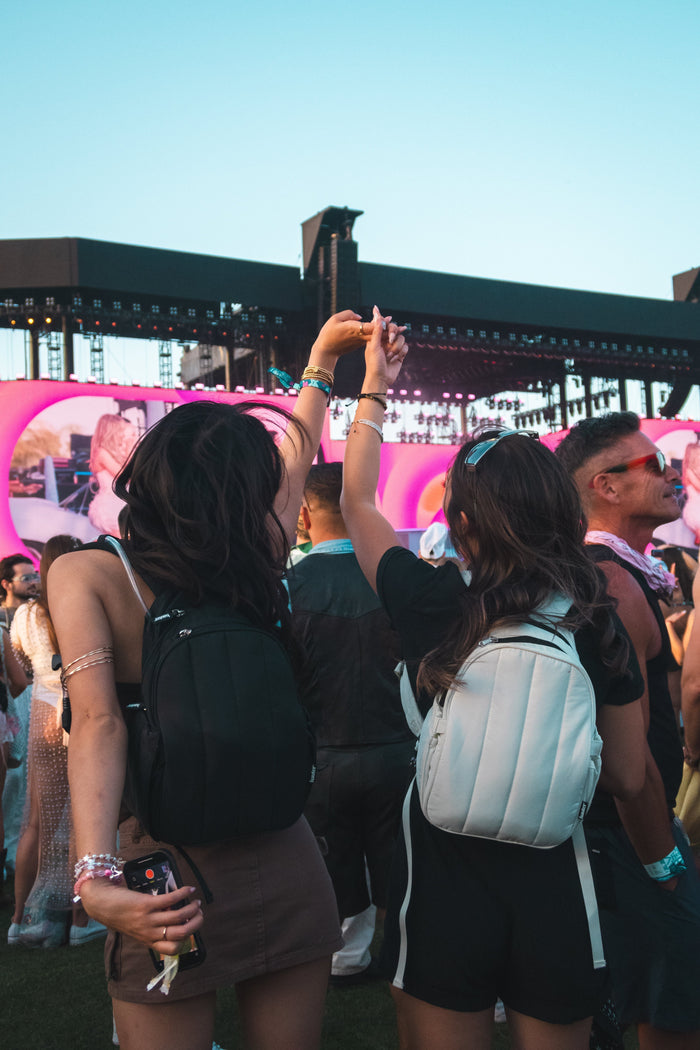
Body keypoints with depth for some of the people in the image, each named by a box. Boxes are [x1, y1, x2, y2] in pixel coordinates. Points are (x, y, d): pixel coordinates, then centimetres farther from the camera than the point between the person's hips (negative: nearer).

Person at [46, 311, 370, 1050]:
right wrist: (321, 363, 27)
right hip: (288, 871, 3)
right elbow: (298, 456, 13)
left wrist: (97, 878, -25)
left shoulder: (85, 575, -10)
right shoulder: (261, 573, -2)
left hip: (171, 880, -2)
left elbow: (97, 722, -21)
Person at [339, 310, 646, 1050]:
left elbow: (357, 502, 4)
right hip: (557, 897, 2)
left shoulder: (432, 606, -14)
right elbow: (627, 778, -1)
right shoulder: (601, 626, -10)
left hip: (442, 889, -2)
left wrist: (373, 387, 12)